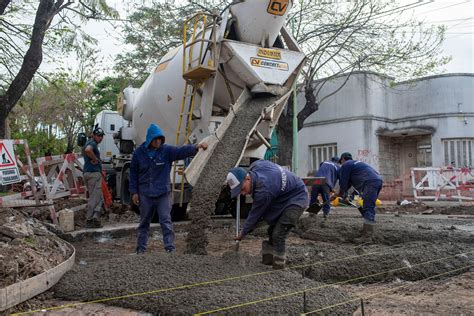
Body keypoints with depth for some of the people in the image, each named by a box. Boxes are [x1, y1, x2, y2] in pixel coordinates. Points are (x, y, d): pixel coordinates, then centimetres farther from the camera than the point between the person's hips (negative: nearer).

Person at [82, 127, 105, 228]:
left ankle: (95, 216, 3)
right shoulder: (93, 143, -11)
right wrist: (95, 159, -17)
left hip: (87, 173, 10)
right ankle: (89, 220, -6)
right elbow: (88, 150, -34)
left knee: (98, 197, 12)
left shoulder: (89, 143, 21)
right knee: (94, 198, -6)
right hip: (94, 173, -10)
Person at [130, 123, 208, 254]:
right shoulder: (139, 153, -2)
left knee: (166, 222, -4)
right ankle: (141, 248, 26)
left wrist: (196, 147, -39)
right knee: (144, 223, 13)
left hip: (163, 194, -1)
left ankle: (170, 247, 1)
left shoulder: (166, 150, -5)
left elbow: (181, 151, -22)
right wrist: (134, 192, 2)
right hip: (145, 195, 2)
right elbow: (133, 173, 4)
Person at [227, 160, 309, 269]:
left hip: (296, 198, -10)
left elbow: (255, 214, -22)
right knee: (272, 229, 11)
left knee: (278, 234, -16)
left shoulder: (263, 190, -36)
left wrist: (242, 234, -7)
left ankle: (278, 265, -3)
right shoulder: (255, 166, -14)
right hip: (284, 197, 10)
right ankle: (268, 259, 21)